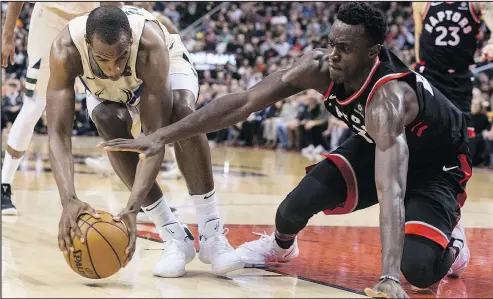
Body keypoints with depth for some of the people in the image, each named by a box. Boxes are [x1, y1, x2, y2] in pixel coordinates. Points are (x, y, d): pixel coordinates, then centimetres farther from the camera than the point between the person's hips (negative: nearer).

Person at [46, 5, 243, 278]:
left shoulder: (150, 43, -43)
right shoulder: (66, 50, -40)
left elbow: (154, 133, -44)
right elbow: (58, 134, -42)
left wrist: (133, 206, -54)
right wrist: (68, 200, -58)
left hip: (164, 69, -2)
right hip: (106, 92, 2)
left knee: (181, 113, -33)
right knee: (110, 125, -30)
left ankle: (212, 235, -27)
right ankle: (175, 238, -19)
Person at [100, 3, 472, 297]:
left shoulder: (388, 98, -42)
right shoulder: (319, 66, -25)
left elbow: (391, 193, -54)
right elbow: (243, 102, -21)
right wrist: (162, 136, -27)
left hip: (438, 165, -5)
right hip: (376, 145, 5)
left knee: (419, 269, -25)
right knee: (303, 199, -19)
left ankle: (450, 236, 12)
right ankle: (280, 245, 18)